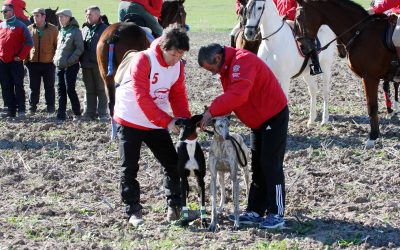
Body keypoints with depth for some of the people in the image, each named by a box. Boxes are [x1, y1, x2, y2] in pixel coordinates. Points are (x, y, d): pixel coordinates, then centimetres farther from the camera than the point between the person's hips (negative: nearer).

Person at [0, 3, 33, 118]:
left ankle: (21, 109, 2)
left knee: (18, 86, -3)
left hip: (16, 61, -5)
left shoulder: (20, 26, -3)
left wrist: (20, 56, -10)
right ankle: (11, 110, 11)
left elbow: (29, 42, -7)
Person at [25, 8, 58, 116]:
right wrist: (26, 60, 3)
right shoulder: (30, 29, 4)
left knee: (49, 87, 7)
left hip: (48, 63, -2)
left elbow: (57, 45, 2)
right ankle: (32, 107, 17)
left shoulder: (53, 29, -2)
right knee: (34, 87, 9)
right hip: (33, 62, 2)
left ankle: (50, 107, 14)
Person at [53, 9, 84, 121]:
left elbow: (80, 49, -14)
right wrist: (56, 58, 9)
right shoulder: (61, 31, 15)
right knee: (61, 90, 8)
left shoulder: (75, 31, -9)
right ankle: (61, 114, 12)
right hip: (59, 66, 8)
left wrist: (69, 60, -18)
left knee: (70, 90, -6)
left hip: (71, 66, -8)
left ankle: (77, 113, 6)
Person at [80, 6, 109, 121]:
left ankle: (103, 114, 3)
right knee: (89, 90, 10)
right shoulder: (85, 29, 14)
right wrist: (81, 61, 5)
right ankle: (89, 113, 14)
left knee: (101, 89, 0)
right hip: (87, 65, 6)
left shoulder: (104, 29, -4)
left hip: (99, 64, -6)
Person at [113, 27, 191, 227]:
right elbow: (142, 98, -27)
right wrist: (167, 122, -30)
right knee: (130, 169, -1)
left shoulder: (177, 65, -3)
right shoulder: (143, 61, -23)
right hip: (130, 121, -6)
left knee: (173, 163, 3)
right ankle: (133, 211, 5)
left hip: (156, 124, 6)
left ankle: (175, 206, 13)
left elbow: (178, 95, 3)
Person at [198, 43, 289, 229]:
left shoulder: (243, 61, -25)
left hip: (274, 116, -10)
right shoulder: (227, 68, 7)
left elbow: (238, 94, -37)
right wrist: (216, 115, -11)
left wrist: (212, 111, -32)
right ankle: (255, 212, 14)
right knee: (258, 166, 11)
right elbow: (230, 96, 7)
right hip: (258, 120, 10)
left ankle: (276, 214, -4)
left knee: (271, 165, -9)